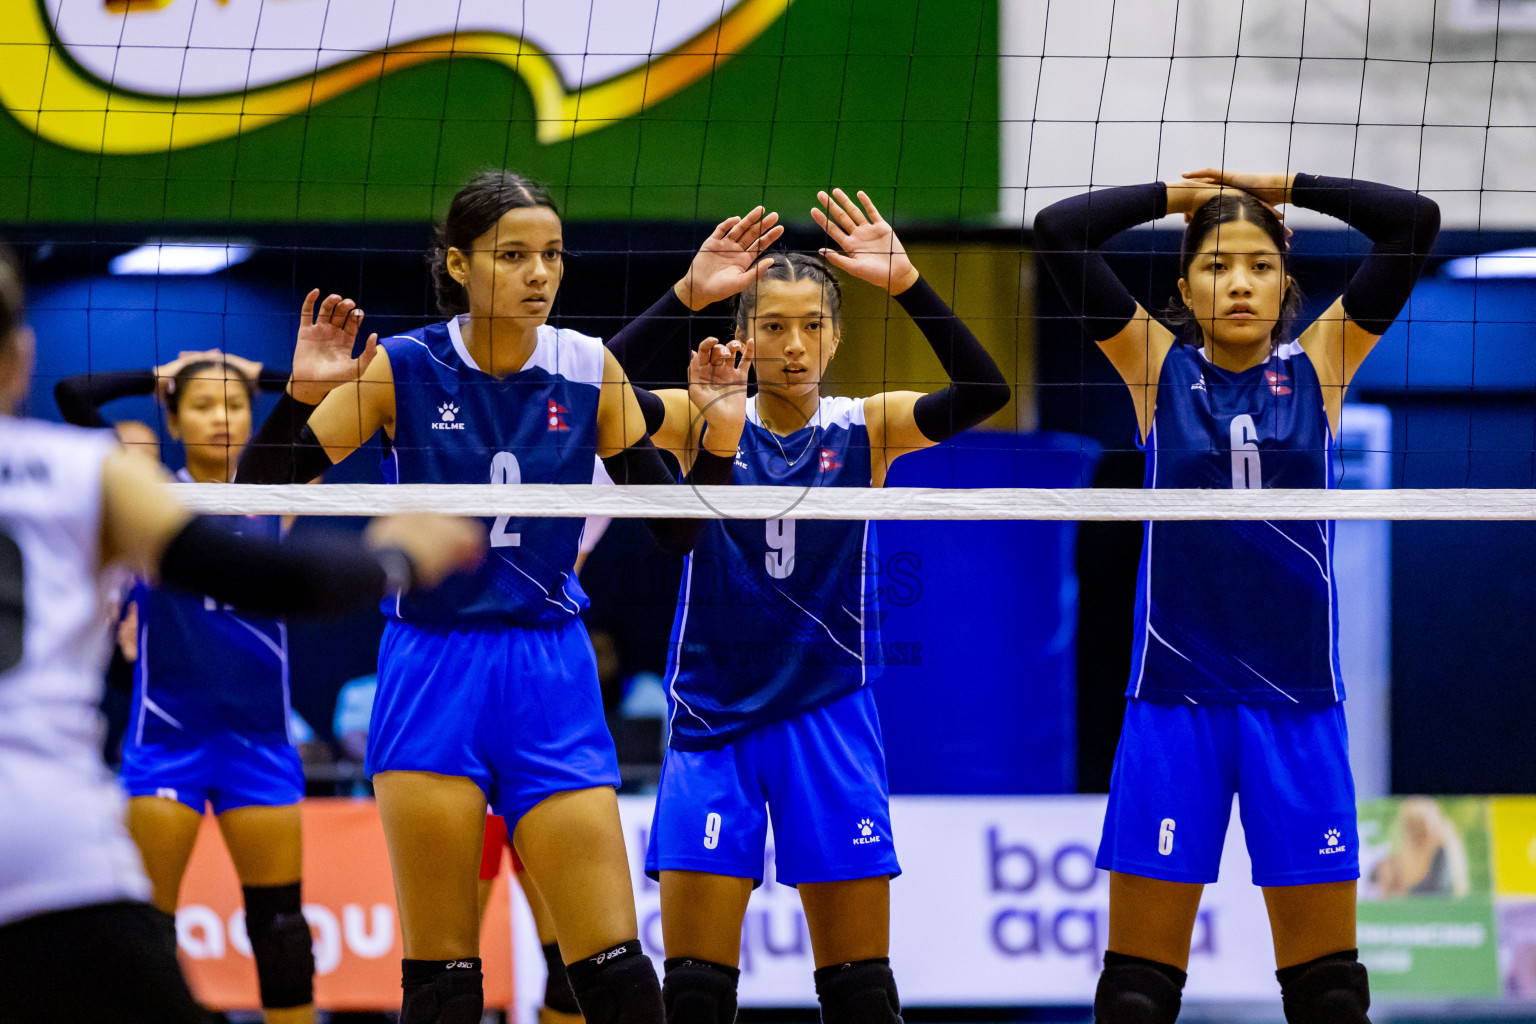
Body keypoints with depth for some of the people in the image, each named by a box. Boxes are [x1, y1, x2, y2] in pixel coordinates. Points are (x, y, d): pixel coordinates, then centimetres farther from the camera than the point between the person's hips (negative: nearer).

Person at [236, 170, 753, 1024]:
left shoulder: (588, 371, 0)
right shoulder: (402, 369, -5)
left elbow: (678, 528, 6)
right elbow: (257, 495, -6)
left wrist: (721, 432, -10)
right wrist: (302, 396, -22)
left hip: (552, 676, 1)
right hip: (433, 672, -1)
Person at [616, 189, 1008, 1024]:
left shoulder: (864, 429, 0)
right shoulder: (703, 422, -1)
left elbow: (983, 391, -16)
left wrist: (907, 283, -27)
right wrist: (686, 296, -29)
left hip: (827, 725, 0)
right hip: (713, 725, 0)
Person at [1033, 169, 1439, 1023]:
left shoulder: (1318, 366, 5)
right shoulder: (1159, 368, 4)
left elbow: (1416, 223, 0)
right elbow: (1059, 232, -3)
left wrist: (1285, 187, 6)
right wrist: (1178, 195, 6)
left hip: (1297, 697, 1)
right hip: (1175, 694, -1)